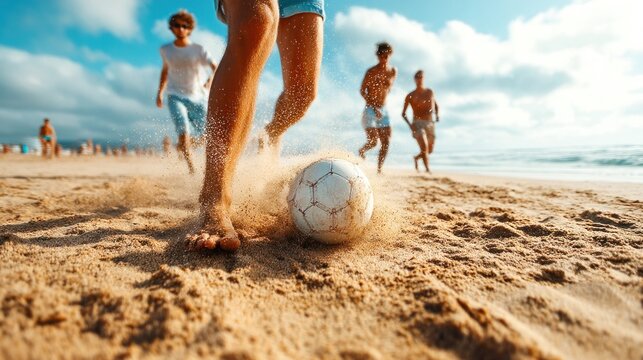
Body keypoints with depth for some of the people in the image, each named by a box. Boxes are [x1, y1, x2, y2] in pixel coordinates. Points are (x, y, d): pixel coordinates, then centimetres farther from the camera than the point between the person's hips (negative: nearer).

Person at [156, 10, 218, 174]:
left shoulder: (198, 49, 0)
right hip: (176, 97, 1)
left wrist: (210, 80, -30)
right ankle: (190, 166, -18)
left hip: (197, 98, -1)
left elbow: (216, 67, -9)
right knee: (183, 131, -23)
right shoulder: (165, 50, 9)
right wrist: (160, 92, 20)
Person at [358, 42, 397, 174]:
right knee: (373, 141, -13)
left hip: (383, 110, 5)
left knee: (386, 142, -3)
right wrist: (374, 107, -20)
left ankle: (379, 169, 7)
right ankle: (362, 151, 20)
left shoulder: (393, 71, 6)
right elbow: (362, 91, -10)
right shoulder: (371, 72, -8)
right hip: (370, 110, -5)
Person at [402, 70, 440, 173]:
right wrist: (409, 124, -12)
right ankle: (427, 169, -12)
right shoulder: (410, 96, 2)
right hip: (418, 123, -4)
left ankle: (416, 158, 39)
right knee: (424, 147, -22)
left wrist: (437, 115, 1)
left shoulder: (430, 92, 12)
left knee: (429, 150, 11)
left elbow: (436, 106, 23)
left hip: (430, 124, 4)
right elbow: (403, 113, 4)